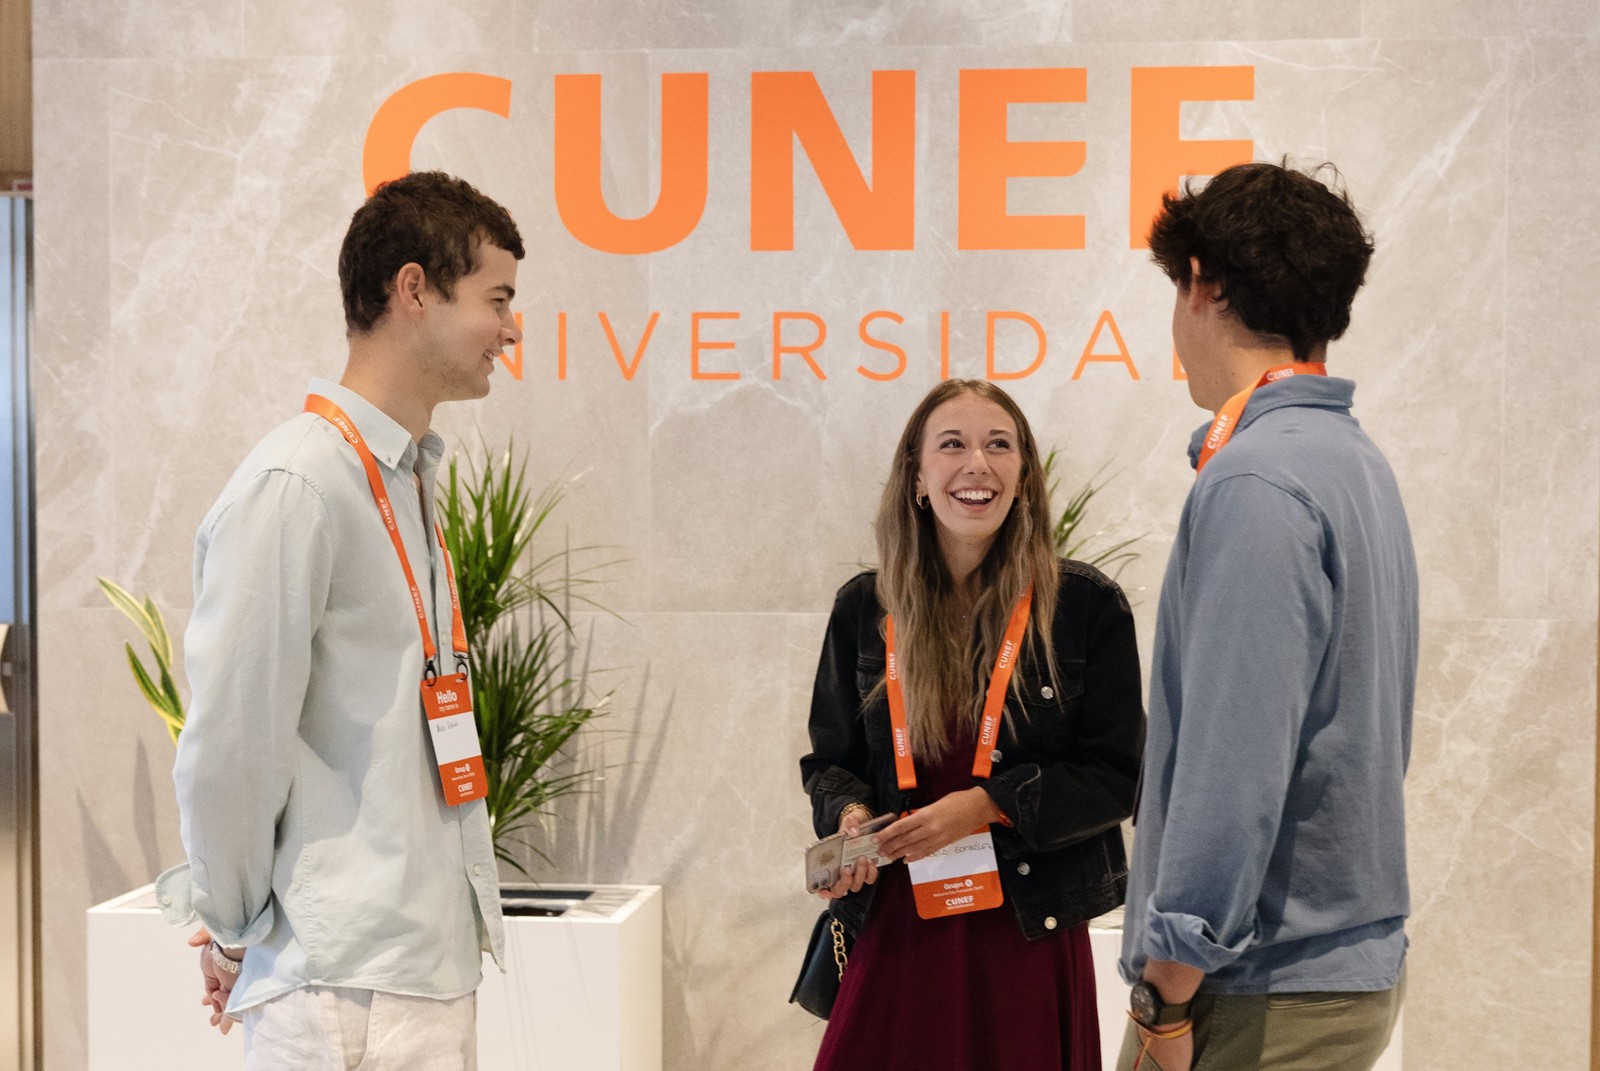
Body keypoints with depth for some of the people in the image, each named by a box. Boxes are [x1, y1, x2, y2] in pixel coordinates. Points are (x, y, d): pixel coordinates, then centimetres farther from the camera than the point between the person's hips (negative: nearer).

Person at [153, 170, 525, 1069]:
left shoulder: (411, 479, 13)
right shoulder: (297, 486, -16)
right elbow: (229, 741, -17)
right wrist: (233, 931, -5)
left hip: (433, 963, 8)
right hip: (350, 988, -8)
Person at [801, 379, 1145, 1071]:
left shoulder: (1087, 605, -2)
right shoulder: (864, 608, 5)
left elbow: (1115, 775, -2)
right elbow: (830, 761, 14)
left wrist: (988, 804, -14)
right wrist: (849, 815, -8)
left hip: (1028, 938, -1)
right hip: (894, 936, 2)